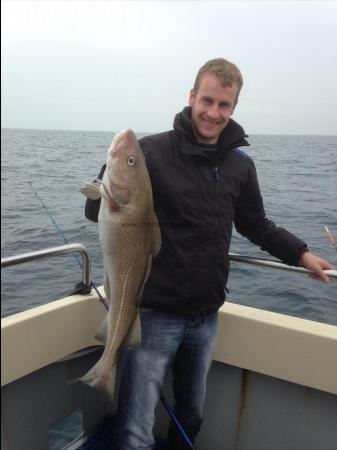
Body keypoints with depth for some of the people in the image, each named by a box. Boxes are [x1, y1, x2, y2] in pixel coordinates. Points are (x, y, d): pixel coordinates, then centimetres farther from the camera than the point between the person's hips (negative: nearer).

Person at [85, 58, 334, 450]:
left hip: (206, 316, 5)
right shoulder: (151, 152, -12)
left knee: (192, 418, 23)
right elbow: (97, 211, -12)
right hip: (154, 313, -5)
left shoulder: (240, 165, 3)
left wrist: (300, 254, 7)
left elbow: (255, 225, 16)